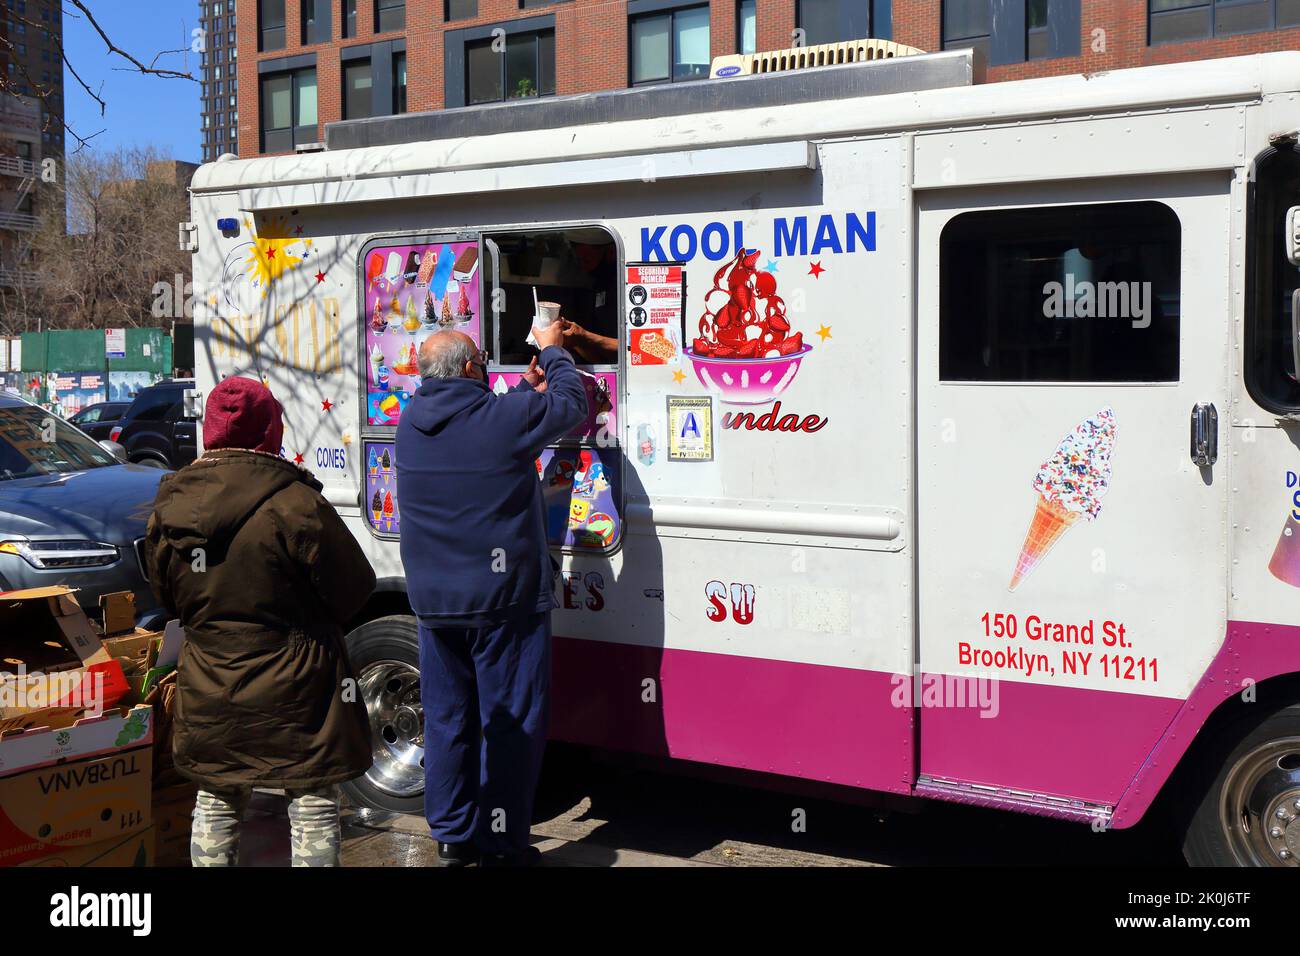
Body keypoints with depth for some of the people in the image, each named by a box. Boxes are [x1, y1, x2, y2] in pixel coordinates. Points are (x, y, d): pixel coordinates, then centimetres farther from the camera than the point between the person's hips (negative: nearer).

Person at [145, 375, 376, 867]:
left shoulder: (169, 510, -2)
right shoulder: (293, 504, -20)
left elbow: (169, 597, 12)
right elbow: (353, 587, -10)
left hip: (209, 693, 5)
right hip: (293, 692, -5)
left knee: (216, 805, 19)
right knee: (312, 806, 7)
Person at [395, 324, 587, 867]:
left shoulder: (411, 421, 2)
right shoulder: (508, 416, -15)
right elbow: (571, 405, 2)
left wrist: (526, 388, 24)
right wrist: (552, 352, 18)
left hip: (434, 601, 6)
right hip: (504, 601, -6)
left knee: (447, 719, 15)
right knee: (511, 722, 5)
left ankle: (451, 836, 25)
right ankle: (500, 845, 11)